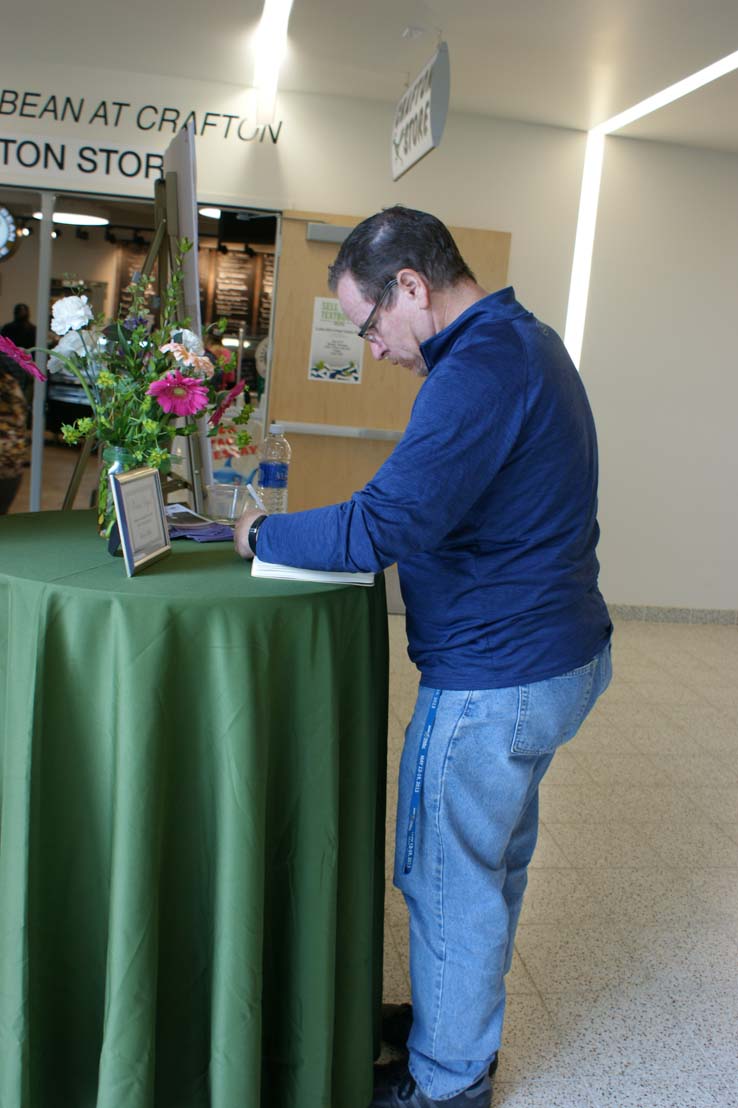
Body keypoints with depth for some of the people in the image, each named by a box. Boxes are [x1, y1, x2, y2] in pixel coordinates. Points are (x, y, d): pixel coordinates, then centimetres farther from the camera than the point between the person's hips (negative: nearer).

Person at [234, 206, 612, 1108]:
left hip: (494, 678, -10)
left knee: (447, 879, 8)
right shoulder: (528, 339, 11)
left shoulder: (478, 368, -23)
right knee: (496, 860, 23)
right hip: (560, 653, 10)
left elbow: (387, 527, -28)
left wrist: (265, 535, -13)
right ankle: (465, 1017, 43)